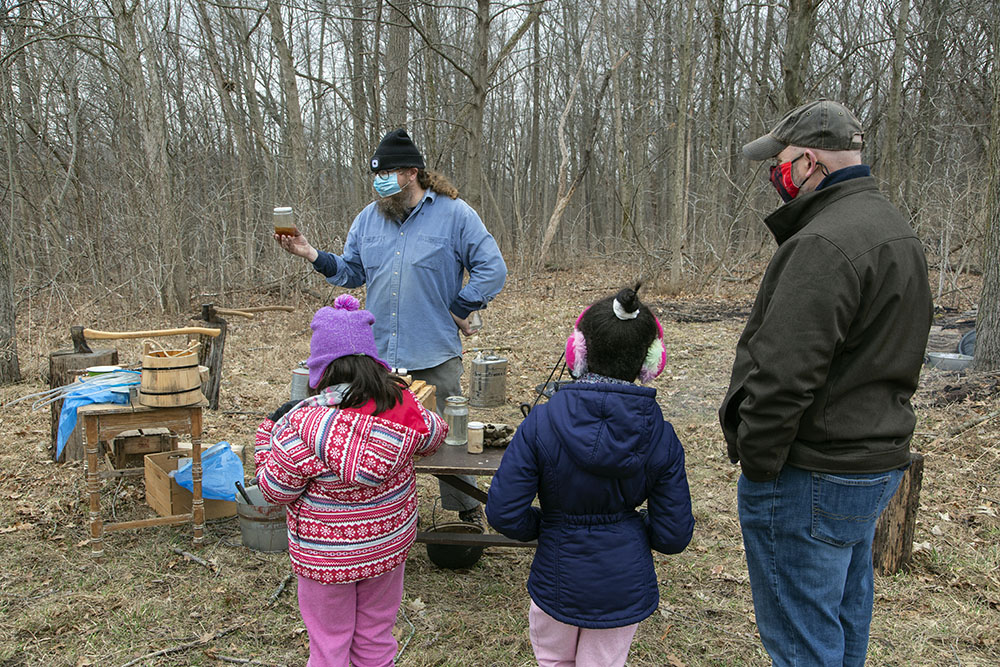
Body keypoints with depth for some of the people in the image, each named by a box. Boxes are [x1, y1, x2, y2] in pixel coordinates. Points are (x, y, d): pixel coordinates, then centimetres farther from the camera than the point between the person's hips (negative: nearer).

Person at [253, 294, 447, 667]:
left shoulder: (303, 425, -27)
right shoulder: (402, 406, -16)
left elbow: (274, 491, -14)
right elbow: (432, 437, 5)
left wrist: (271, 430, -1)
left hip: (327, 554, -3)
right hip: (390, 544, 4)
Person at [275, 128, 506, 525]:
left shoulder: (454, 214, -4)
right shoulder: (368, 218, 11)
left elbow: (492, 269, -4)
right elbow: (352, 272, 14)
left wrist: (459, 309, -5)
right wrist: (312, 255, 0)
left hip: (435, 357, -4)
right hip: (378, 354, 4)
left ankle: (466, 513, 25)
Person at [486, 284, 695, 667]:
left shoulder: (542, 422, -21)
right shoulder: (661, 437, -15)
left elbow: (503, 512, -20)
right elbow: (674, 535, -10)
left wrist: (544, 525, 1)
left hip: (557, 581, -1)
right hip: (625, 588, 2)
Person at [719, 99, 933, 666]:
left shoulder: (824, 245, -23)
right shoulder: (898, 231, 12)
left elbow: (785, 374, -28)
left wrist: (756, 461, -16)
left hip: (813, 480, -10)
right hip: (880, 461, 11)